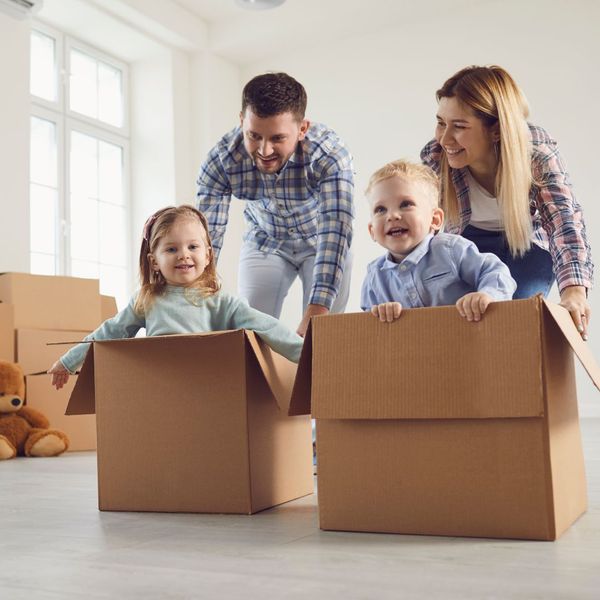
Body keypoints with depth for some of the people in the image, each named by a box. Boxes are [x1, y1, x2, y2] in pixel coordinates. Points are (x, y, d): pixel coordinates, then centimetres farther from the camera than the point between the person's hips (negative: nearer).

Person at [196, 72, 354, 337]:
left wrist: (316, 312, -55)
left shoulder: (330, 155, -35)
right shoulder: (220, 161, -28)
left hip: (319, 242, -1)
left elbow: (335, 233, -44)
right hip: (265, 243, 2)